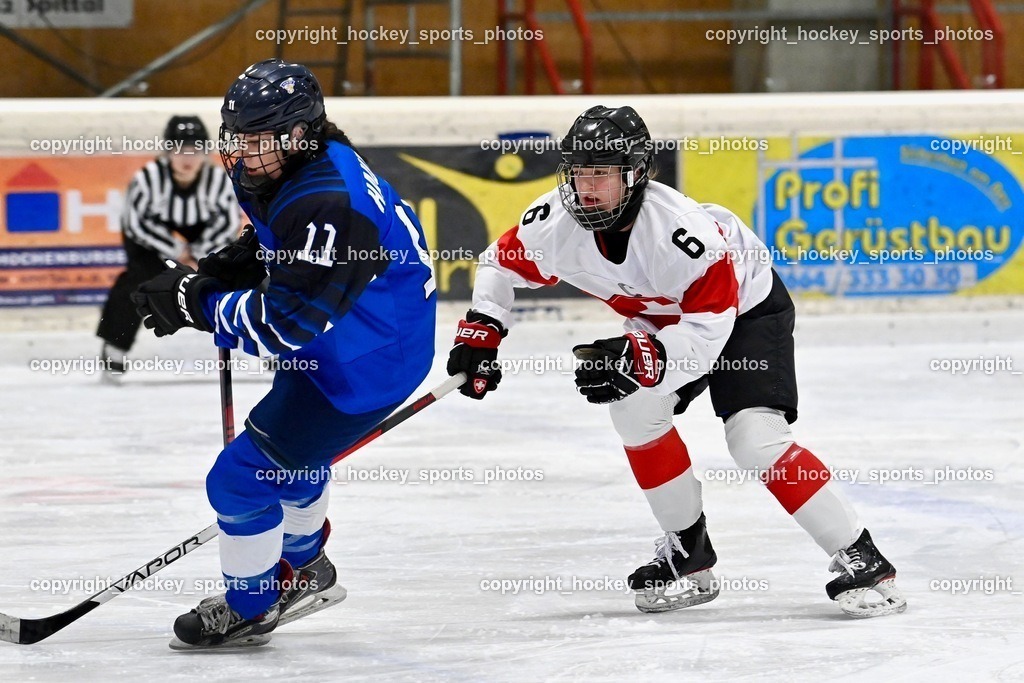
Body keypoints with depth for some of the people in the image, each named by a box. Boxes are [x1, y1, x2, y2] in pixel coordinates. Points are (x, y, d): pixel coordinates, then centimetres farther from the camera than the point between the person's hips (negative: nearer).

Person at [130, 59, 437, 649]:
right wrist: (224, 269, 1)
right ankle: (303, 573, 53)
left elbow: (286, 323, -34)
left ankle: (250, 611, 12)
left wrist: (198, 303, -26)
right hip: (332, 343, 11)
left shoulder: (326, 205, -34)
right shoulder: (281, 175, -3)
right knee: (288, 455, 31)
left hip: (365, 362, -11)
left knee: (243, 476, -7)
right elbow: (278, 247, 18)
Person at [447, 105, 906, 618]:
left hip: (745, 306, -7)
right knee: (635, 408, -14)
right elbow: (502, 263, -2)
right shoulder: (556, 221, -21)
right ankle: (689, 553, 3)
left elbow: (707, 330, -36)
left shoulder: (682, 229, -39)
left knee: (754, 436, -22)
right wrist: (478, 335, -11)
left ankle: (862, 562, -17)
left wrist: (640, 359, -48)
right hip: (666, 320, 7)